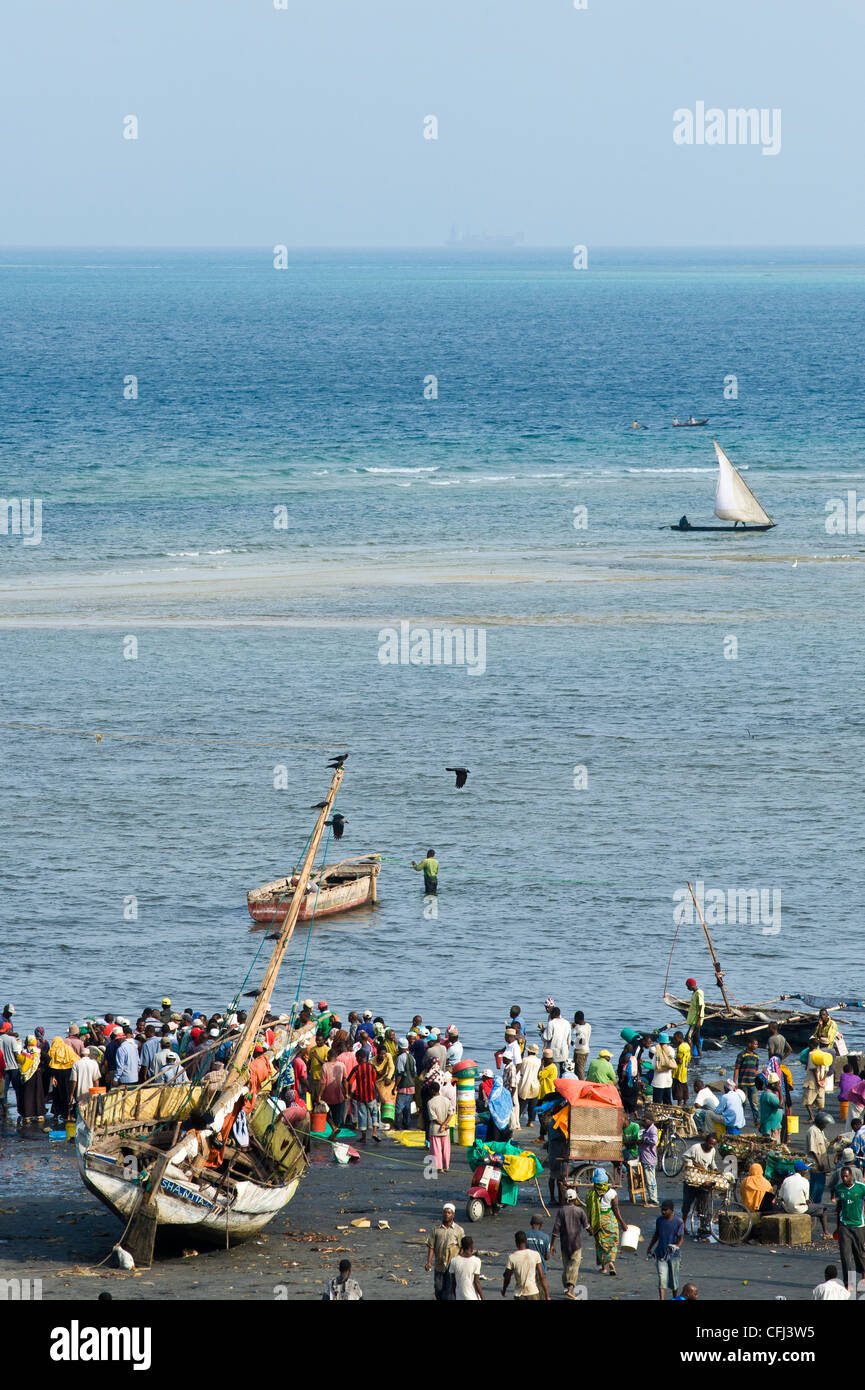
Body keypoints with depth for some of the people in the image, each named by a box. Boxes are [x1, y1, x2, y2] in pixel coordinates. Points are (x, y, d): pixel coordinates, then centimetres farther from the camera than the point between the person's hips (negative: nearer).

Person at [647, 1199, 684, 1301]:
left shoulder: (679, 1222, -9)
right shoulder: (659, 1220, 2)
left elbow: (681, 1238, -10)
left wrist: (676, 1246, -30)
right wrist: (649, 1249, 21)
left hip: (673, 1254, -2)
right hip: (660, 1253, 2)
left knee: (673, 1280, 10)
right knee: (662, 1278, -10)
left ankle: (675, 1299, 31)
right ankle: (661, 1300, -16)